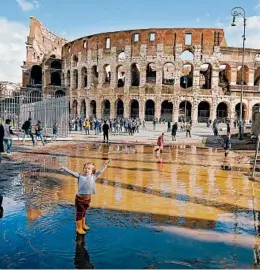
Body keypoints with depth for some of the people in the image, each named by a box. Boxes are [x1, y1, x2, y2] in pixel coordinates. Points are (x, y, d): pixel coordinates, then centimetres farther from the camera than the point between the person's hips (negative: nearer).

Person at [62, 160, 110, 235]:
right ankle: (79, 228, 22)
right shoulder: (80, 176, -5)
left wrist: (105, 165, 5)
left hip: (88, 198, 4)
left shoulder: (93, 177, 2)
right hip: (80, 198, -4)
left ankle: (83, 225, 42)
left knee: (84, 212, 23)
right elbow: (72, 172, -9)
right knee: (79, 213, 7)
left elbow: (100, 171, 6)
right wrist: (64, 168, -17)